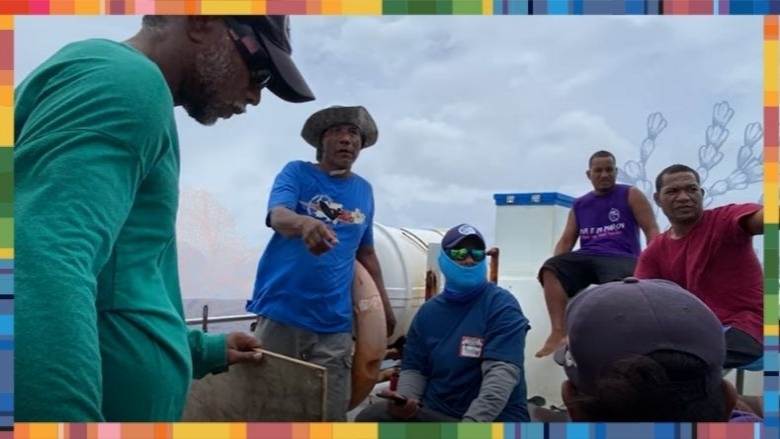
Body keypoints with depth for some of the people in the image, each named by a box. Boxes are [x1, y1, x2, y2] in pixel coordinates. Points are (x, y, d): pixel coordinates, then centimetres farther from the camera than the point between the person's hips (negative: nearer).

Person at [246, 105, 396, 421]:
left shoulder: (364, 191, 13)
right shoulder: (297, 172, 2)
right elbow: (277, 216, -17)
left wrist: (385, 307, 19)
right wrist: (305, 223, -39)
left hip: (334, 323, 3)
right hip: (282, 313, -3)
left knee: (331, 415, 1)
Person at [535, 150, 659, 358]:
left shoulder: (630, 195, 12)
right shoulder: (579, 205, 21)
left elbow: (652, 231, 4)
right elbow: (566, 241, 17)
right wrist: (558, 264, -5)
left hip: (621, 258, -3)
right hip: (586, 258, 3)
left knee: (615, 285, -41)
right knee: (550, 268, -28)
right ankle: (558, 332, -37)